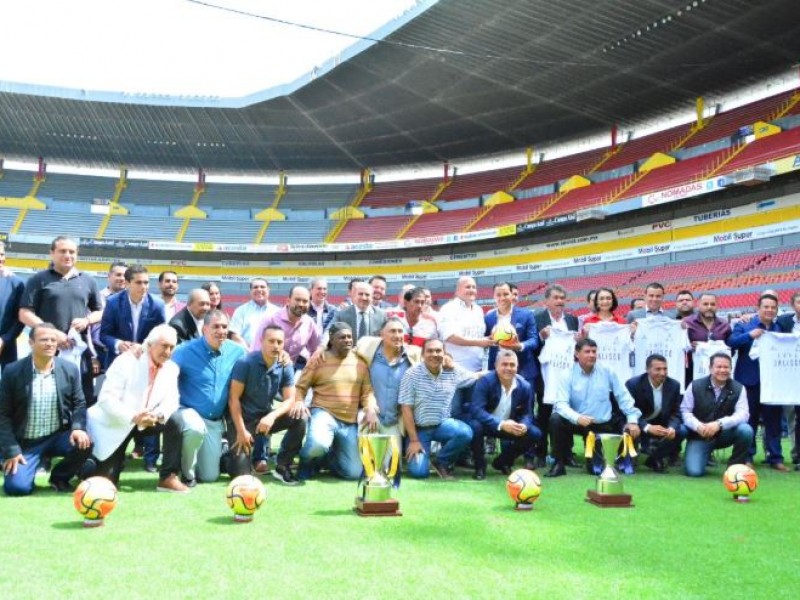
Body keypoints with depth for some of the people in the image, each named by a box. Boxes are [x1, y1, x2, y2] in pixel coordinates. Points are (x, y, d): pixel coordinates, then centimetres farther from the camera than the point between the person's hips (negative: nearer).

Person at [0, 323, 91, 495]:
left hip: (58, 436, 2)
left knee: (84, 444, -27)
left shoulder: (70, 369, -1)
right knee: (17, 487, -22)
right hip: (25, 442, -2)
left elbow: (79, 403, 5)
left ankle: (59, 477, 3)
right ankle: (24, 467, 17)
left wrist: (78, 428, -17)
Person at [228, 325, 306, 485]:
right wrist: (241, 431, -19)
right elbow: (234, 399, -15)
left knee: (299, 419, -22)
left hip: (265, 417, 4)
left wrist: (272, 416, -27)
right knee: (240, 473, -17)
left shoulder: (286, 368, -5)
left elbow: (289, 400, -8)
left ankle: (283, 467, -7)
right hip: (243, 419, -4)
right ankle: (236, 452, 21)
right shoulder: (245, 363, -16)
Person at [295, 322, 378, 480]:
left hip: (350, 422, 4)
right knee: (318, 444, -39)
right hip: (324, 413, -4)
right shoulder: (319, 360, -3)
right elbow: (300, 386, 0)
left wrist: (371, 409, -12)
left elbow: (367, 391, 7)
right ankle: (308, 462, 1)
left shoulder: (360, 362, 7)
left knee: (353, 473, -1)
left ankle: (329, 456, 33)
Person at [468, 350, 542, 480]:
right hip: (486, 424, -4)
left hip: (510, 427, 4)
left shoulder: (525, 386, -10)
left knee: (535, 433, -15)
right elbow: (476, 410, -33)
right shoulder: (485, 381, -23)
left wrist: (523, 426, -30)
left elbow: (527, 413, -4)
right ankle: (480, 466, -9)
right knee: (475, 426, -36)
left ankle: (503, 461, 9)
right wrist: (501, 424, -44)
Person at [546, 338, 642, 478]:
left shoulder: (607, 372, 0)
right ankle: (559, 463, -14)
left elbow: (623, 397, 4)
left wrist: (633, 420, -6)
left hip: (603, 425, 1)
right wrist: (577, 417, -37)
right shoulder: (568, 375, -8)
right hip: (578, 423, -1)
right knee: (556, 419, -31)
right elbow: (561, 403, -19)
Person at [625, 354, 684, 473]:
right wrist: (648, 427, -37)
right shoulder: (633, 384, -17)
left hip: (661, 426, 4)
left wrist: (672, 428, -27)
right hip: (639, 425, -4)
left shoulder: (674, 385, -6)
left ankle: (654, 458, 0)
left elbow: (676, 413, -3)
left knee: (681, 431, -22)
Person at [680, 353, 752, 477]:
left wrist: (719, 424, -32)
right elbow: (685, 411, -6)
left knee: (746, 430, -30)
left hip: (724, 434, 1)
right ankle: (705, 454, 18)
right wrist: (698, 426, -26)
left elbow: (743, 414, -16)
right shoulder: (695, 386, -6)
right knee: (694, 471, -20)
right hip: (700, 435, -1)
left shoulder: (738, 388, -6)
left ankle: (736, 465, -5)